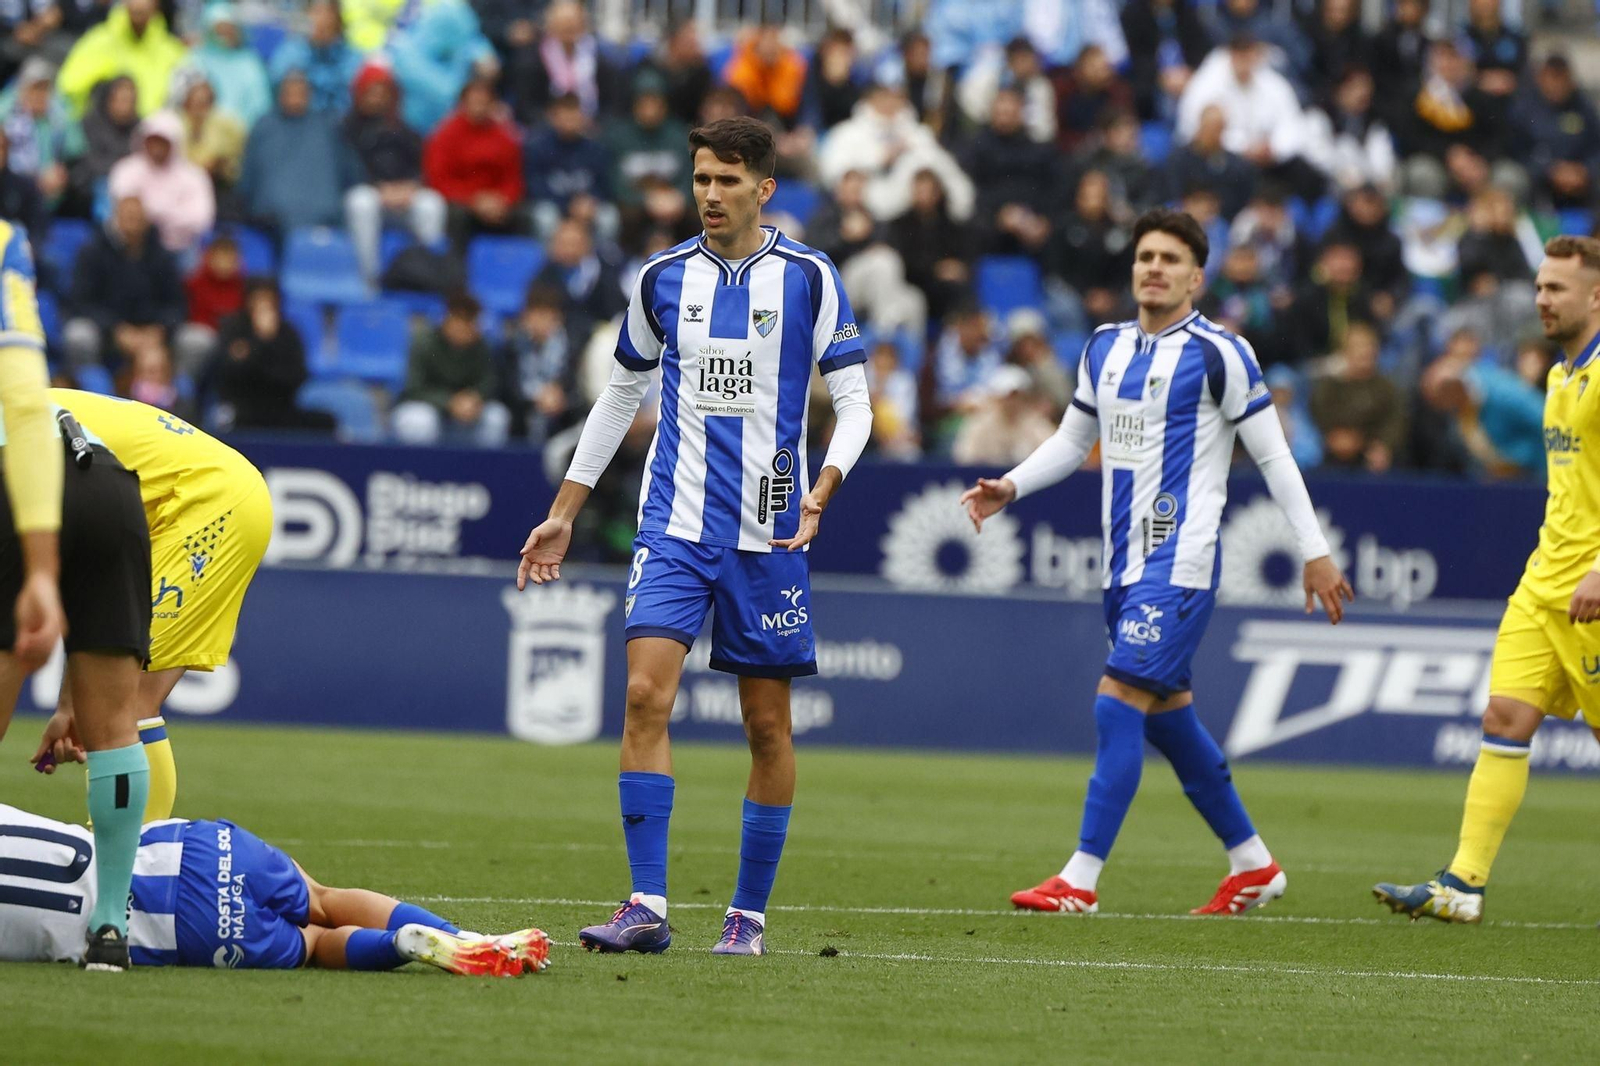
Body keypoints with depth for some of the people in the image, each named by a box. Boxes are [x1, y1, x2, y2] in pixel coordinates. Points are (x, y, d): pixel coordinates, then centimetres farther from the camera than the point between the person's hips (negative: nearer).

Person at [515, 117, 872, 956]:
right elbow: (620, 394, 18)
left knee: (767, 721, 3)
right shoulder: (663, 278, 7)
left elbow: (853, 399, 0)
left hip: (767, 534, -1)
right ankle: (646, 905, -15)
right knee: (646, 693, -15)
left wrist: (822, 487, -18)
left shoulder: (808, 278, -1)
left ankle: (750, 913, 14)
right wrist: (564, 513, 16)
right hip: (675, 523, 1)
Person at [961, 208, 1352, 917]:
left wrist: (1314, 552, -6)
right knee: (1168, 714, 12)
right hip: (1125, 560, 8)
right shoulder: (1106, 348, 12)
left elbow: (1273, 455, -5)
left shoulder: (1218, 354, -8)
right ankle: (1253, 865, 25)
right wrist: (1009, 487, 7)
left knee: (1119, 703, -16)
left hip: (1180, 562, -8)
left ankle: (1080, 882, -17)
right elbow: (1073, 440, 23)